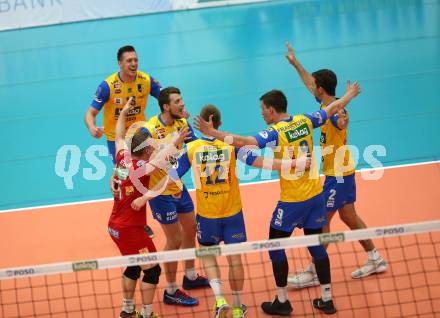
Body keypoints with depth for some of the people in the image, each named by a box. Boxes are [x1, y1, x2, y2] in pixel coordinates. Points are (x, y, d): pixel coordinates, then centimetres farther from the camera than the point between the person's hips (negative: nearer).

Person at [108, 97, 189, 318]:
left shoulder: (123, 158, 0)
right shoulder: (139, 167, -20)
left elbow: (119, 137, 19)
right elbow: (160, 160, -41)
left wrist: (123, 113, 30)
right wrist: (175, 143, -38)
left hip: (115, 226, 9)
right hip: (131, 229, -9)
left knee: (133, 266, 23)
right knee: (152, 270, 2)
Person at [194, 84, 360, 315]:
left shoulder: (276, 132, -16)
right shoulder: (304, 121, 1)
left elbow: (244, 142, -30)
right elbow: (332, 108, 17)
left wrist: (212, 133, -28)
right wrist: (349, 95, 36)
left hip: (292, 201, -6)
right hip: (315, 196, 6)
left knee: (276, 246, 9)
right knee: (316, 245, 15)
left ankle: (282, 302, 14)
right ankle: (326, 299, 21)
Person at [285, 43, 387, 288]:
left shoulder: (335, 111, -23)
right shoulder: (328, 105, 4)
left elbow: (341, 122, -49)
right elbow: (310, 83, 22)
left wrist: (342, 120, -70)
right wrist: (295, 63, 30)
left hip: (338, 175, -9)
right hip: (344, 171, 9)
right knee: (349, 216, 16)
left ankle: (314, 272, 5)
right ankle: (375, 260, 24)